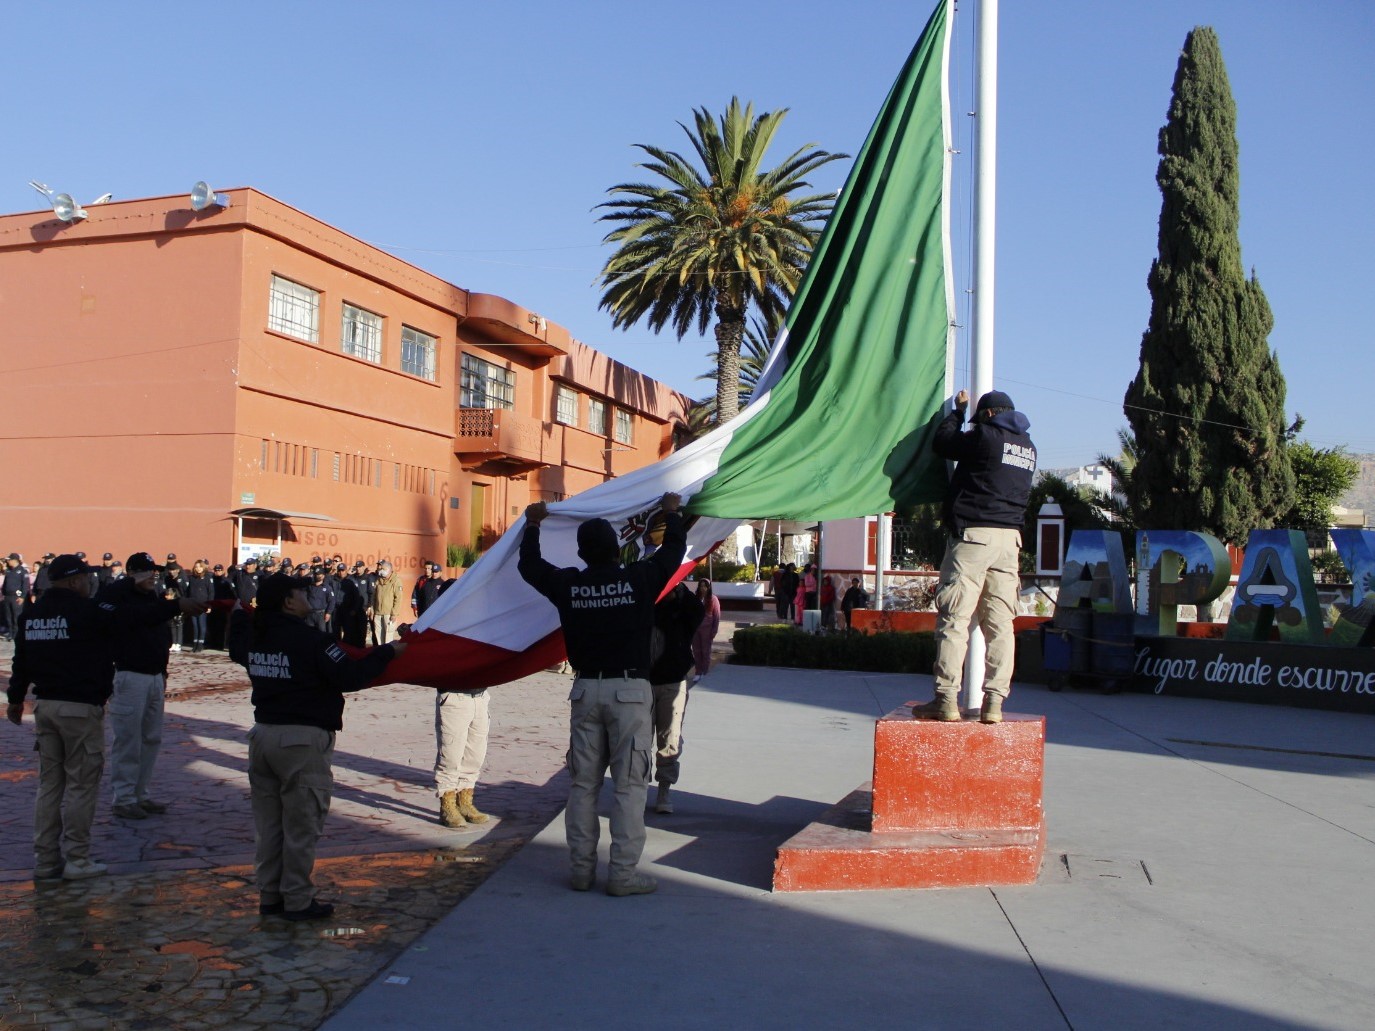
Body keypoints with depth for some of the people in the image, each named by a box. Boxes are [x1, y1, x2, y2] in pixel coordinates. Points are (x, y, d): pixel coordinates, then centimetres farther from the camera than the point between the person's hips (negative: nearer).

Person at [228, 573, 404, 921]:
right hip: (303, 739, -7)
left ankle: (269, 895, 23)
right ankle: (298, 901, 10)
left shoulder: (253, 635, 6)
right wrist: (388, 652, -7)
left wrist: (239, 612, 45)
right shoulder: (311, 640, -17)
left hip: (263, 733, 8)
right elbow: (349, 676, -18)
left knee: (268, 823, 14)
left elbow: (236, 651, 29)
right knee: (301, 824, 3)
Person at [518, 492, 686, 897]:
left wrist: (533, 524, 31)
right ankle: (624, 874, 2)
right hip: (630, 689, -3)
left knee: (583, 783, 11)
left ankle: (582, 869, 17)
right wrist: (672, 513, 28)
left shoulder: (568, 584, 0)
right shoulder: (640, 578, -6)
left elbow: (529, 566, 17)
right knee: (629, 785, 1)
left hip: (586, 689, 3)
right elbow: (674, 550, 10)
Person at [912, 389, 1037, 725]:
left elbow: (941, 442, 6)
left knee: (954, 618, -5)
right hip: (1010, 537, 6)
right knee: (1000, 623, 4)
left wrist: (959, 410, 23)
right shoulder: (1028, 448, 17)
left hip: (973, 534, -6)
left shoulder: (986, 436, -3)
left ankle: (946, 698, -8)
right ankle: (994, 701, 2)